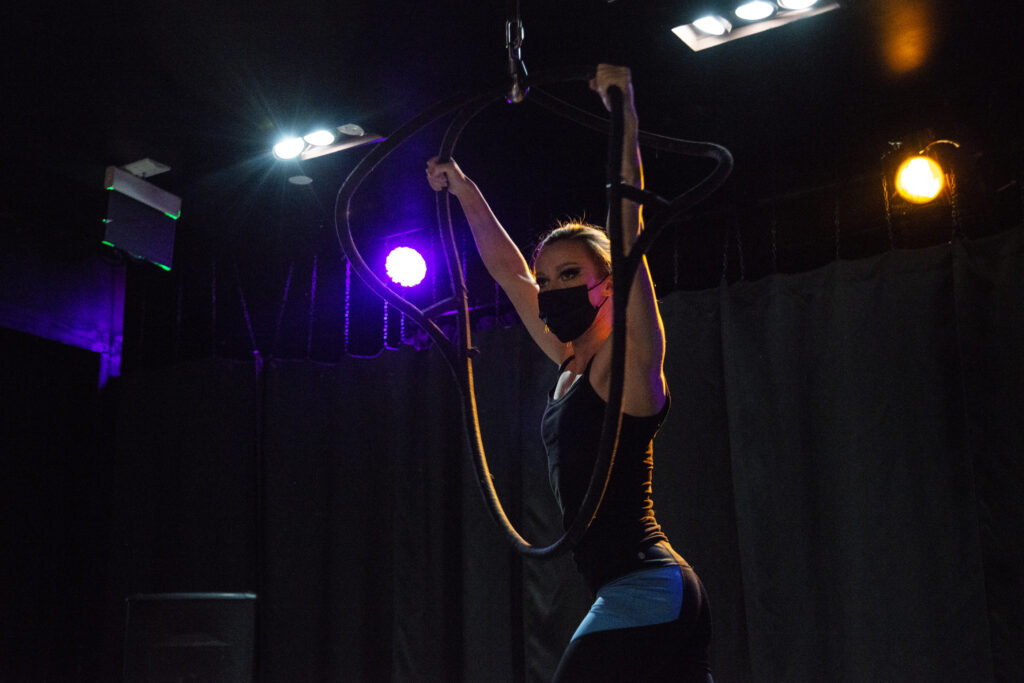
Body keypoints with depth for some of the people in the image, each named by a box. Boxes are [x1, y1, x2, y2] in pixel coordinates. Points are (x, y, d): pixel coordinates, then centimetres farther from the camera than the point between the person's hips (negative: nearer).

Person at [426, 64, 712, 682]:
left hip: (642, 595, -9)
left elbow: (630, 235, -19)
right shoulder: (572, 365, 13)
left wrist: (625, 123, -22)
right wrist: (466, 192, 29)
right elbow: (509, 271, 22)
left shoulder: (627, 361, -7)